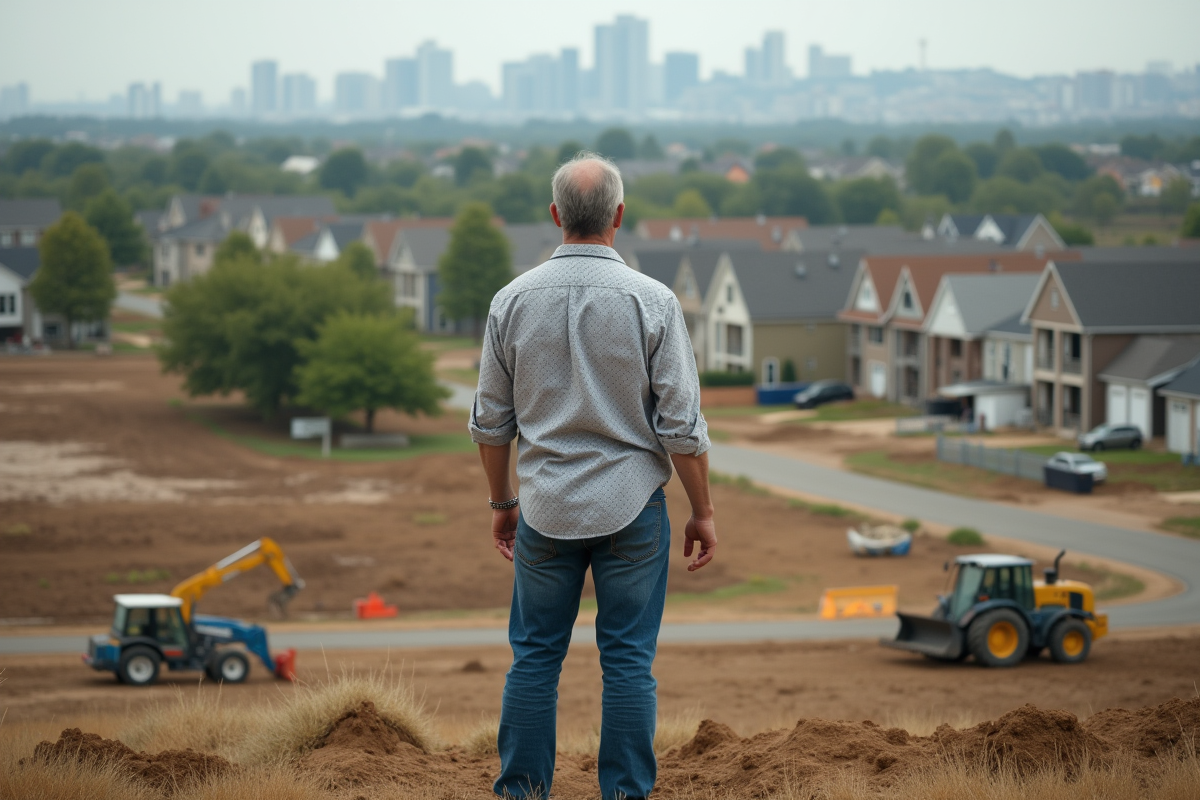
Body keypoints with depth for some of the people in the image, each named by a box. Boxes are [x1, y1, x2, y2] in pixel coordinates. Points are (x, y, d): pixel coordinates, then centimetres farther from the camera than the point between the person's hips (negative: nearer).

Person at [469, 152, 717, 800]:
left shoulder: (514, 300, -2)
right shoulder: (651, 301, -9)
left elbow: (490, 421, 5)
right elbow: (681, 426, -8)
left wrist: (500, 502, 18)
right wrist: (702, 513, 2)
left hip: (545, 509, 2)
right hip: (631, 507, -2)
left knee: (535, 656, 9)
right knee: (628, 662, 3)